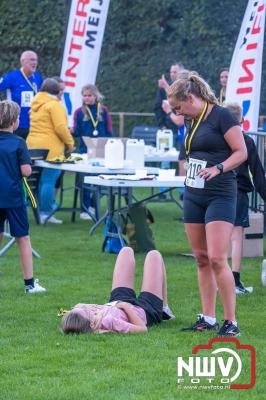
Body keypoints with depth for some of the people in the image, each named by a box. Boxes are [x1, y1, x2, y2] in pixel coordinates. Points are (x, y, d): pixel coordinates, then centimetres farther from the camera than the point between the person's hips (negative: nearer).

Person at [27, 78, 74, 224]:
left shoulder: (36, 104, 16)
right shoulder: (54, 105, -10)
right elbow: (60, 128, -16)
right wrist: (70, 143, -4)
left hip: (33, 145, 8)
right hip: (50, 148, -8)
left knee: (40, 180, 15)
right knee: (49, 180, -6)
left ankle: (39, 211, 18)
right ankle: (46, 214, -7)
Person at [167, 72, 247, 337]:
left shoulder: (221, 116, -10)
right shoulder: (193, 122, 14)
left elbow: (241, 152, -14)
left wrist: (218, 169, -26)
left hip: (220, 196, -8)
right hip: (193, 195, 8)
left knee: (217, 259, -15)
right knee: (201, 259, 7)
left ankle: (231, 322, -8)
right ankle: (208, 318, 13)